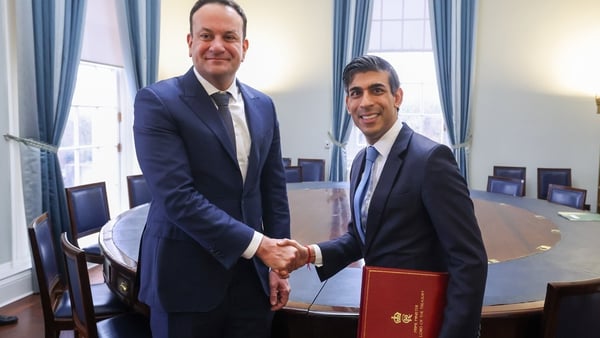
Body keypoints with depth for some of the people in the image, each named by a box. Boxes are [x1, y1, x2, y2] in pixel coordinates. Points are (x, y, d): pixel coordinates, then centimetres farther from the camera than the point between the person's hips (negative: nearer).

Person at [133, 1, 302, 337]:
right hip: (187, 278, -4)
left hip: (251, 275, 5)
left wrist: (276, 263, 5)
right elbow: (177, 196, -20)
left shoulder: (263, 106, 6)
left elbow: (274, 189, 8)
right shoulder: (157, 101, -11)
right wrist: (259, 245, -20)